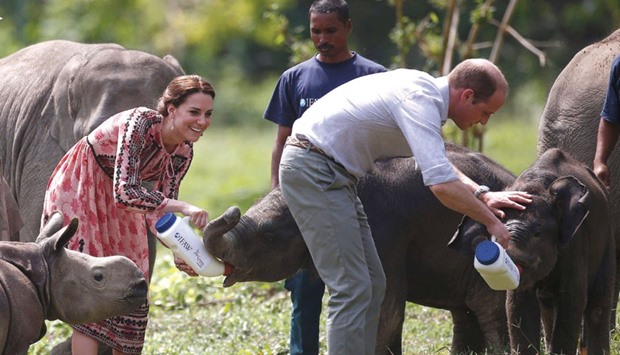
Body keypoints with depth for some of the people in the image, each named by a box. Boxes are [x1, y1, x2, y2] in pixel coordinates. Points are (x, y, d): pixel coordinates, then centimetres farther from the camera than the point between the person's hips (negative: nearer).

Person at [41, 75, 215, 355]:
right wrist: (182, 207, -45)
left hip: (116, 208, 8)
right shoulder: (140, 122, -31)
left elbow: (158, 210, -7)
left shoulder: (182, 153, -8)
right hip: (78, 193, -8)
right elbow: (125, 192, -39)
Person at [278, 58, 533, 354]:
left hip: (329, 173, 10)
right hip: (312, 170, -10)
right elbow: (441, 183, -29)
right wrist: (490, 221, -17)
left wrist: (482, 194, 13)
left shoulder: (424, 90, 10)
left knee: (372, 284, 11)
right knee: (352, 288, -13)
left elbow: (438, 165, 27)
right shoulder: (420, 100, -21)